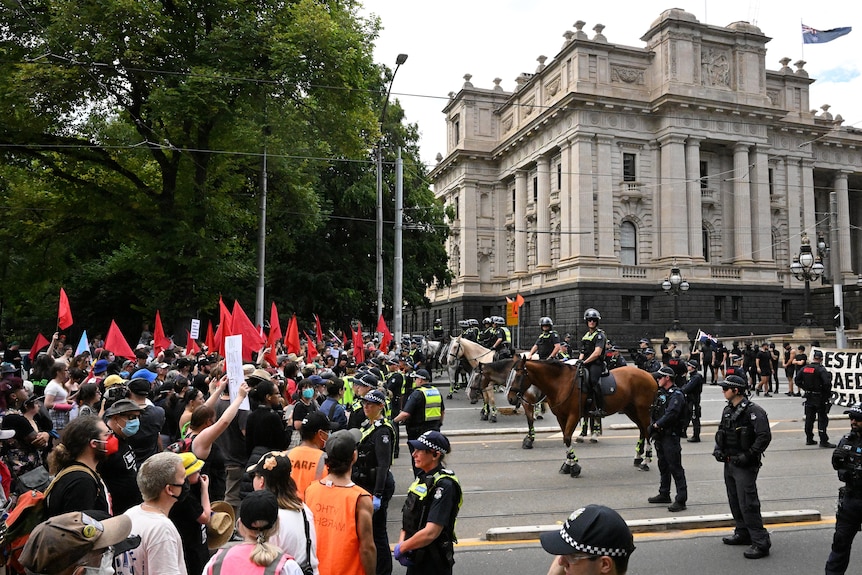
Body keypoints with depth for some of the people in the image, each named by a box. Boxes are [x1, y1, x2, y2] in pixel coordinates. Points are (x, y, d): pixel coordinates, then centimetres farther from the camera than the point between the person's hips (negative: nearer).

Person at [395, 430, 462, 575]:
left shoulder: (444, 486, -21)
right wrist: (401, 543, -6)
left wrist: (401, 548, -15)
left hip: (434, 563, -7)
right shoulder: (422, 477, 4)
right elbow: (408, 517, 9)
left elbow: (431, 533, -26)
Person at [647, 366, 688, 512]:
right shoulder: (660, 393, 14)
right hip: (660, 435, 9)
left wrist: (657, 425, -19)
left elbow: (671, 414, -25)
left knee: (675, 467, -7)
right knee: (663, 466, 18)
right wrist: (652, 425, -2)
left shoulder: (676, 394, -14)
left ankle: (681, 500, -4)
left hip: (671, 436, -9)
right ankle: (664, 494, 30)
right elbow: (653, 411, 15)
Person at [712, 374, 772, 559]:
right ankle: (743, 533, 32)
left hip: (745, 466, -9)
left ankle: (760, 542, -1)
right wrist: (718, 450, 4)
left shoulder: (753, 410, -15)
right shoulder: (728, 410, 11)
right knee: (735, 501, 17)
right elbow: (721, 432, 20)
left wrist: (748, 456, -21)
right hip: (729, 463, 9)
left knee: (748, 503, -8)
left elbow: (764, 436, -19)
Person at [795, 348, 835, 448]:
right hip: (820, 398, -5)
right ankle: (823, 441, 1)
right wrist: (828, 394, -8)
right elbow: (827, 383, -24)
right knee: (822, 419, 0)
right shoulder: (821, 370, -16)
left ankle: (809, 439, 20)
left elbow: (798, 381, 6)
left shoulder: (804, 368, 2)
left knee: (809, 419, 13)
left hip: (809, 398, 5)